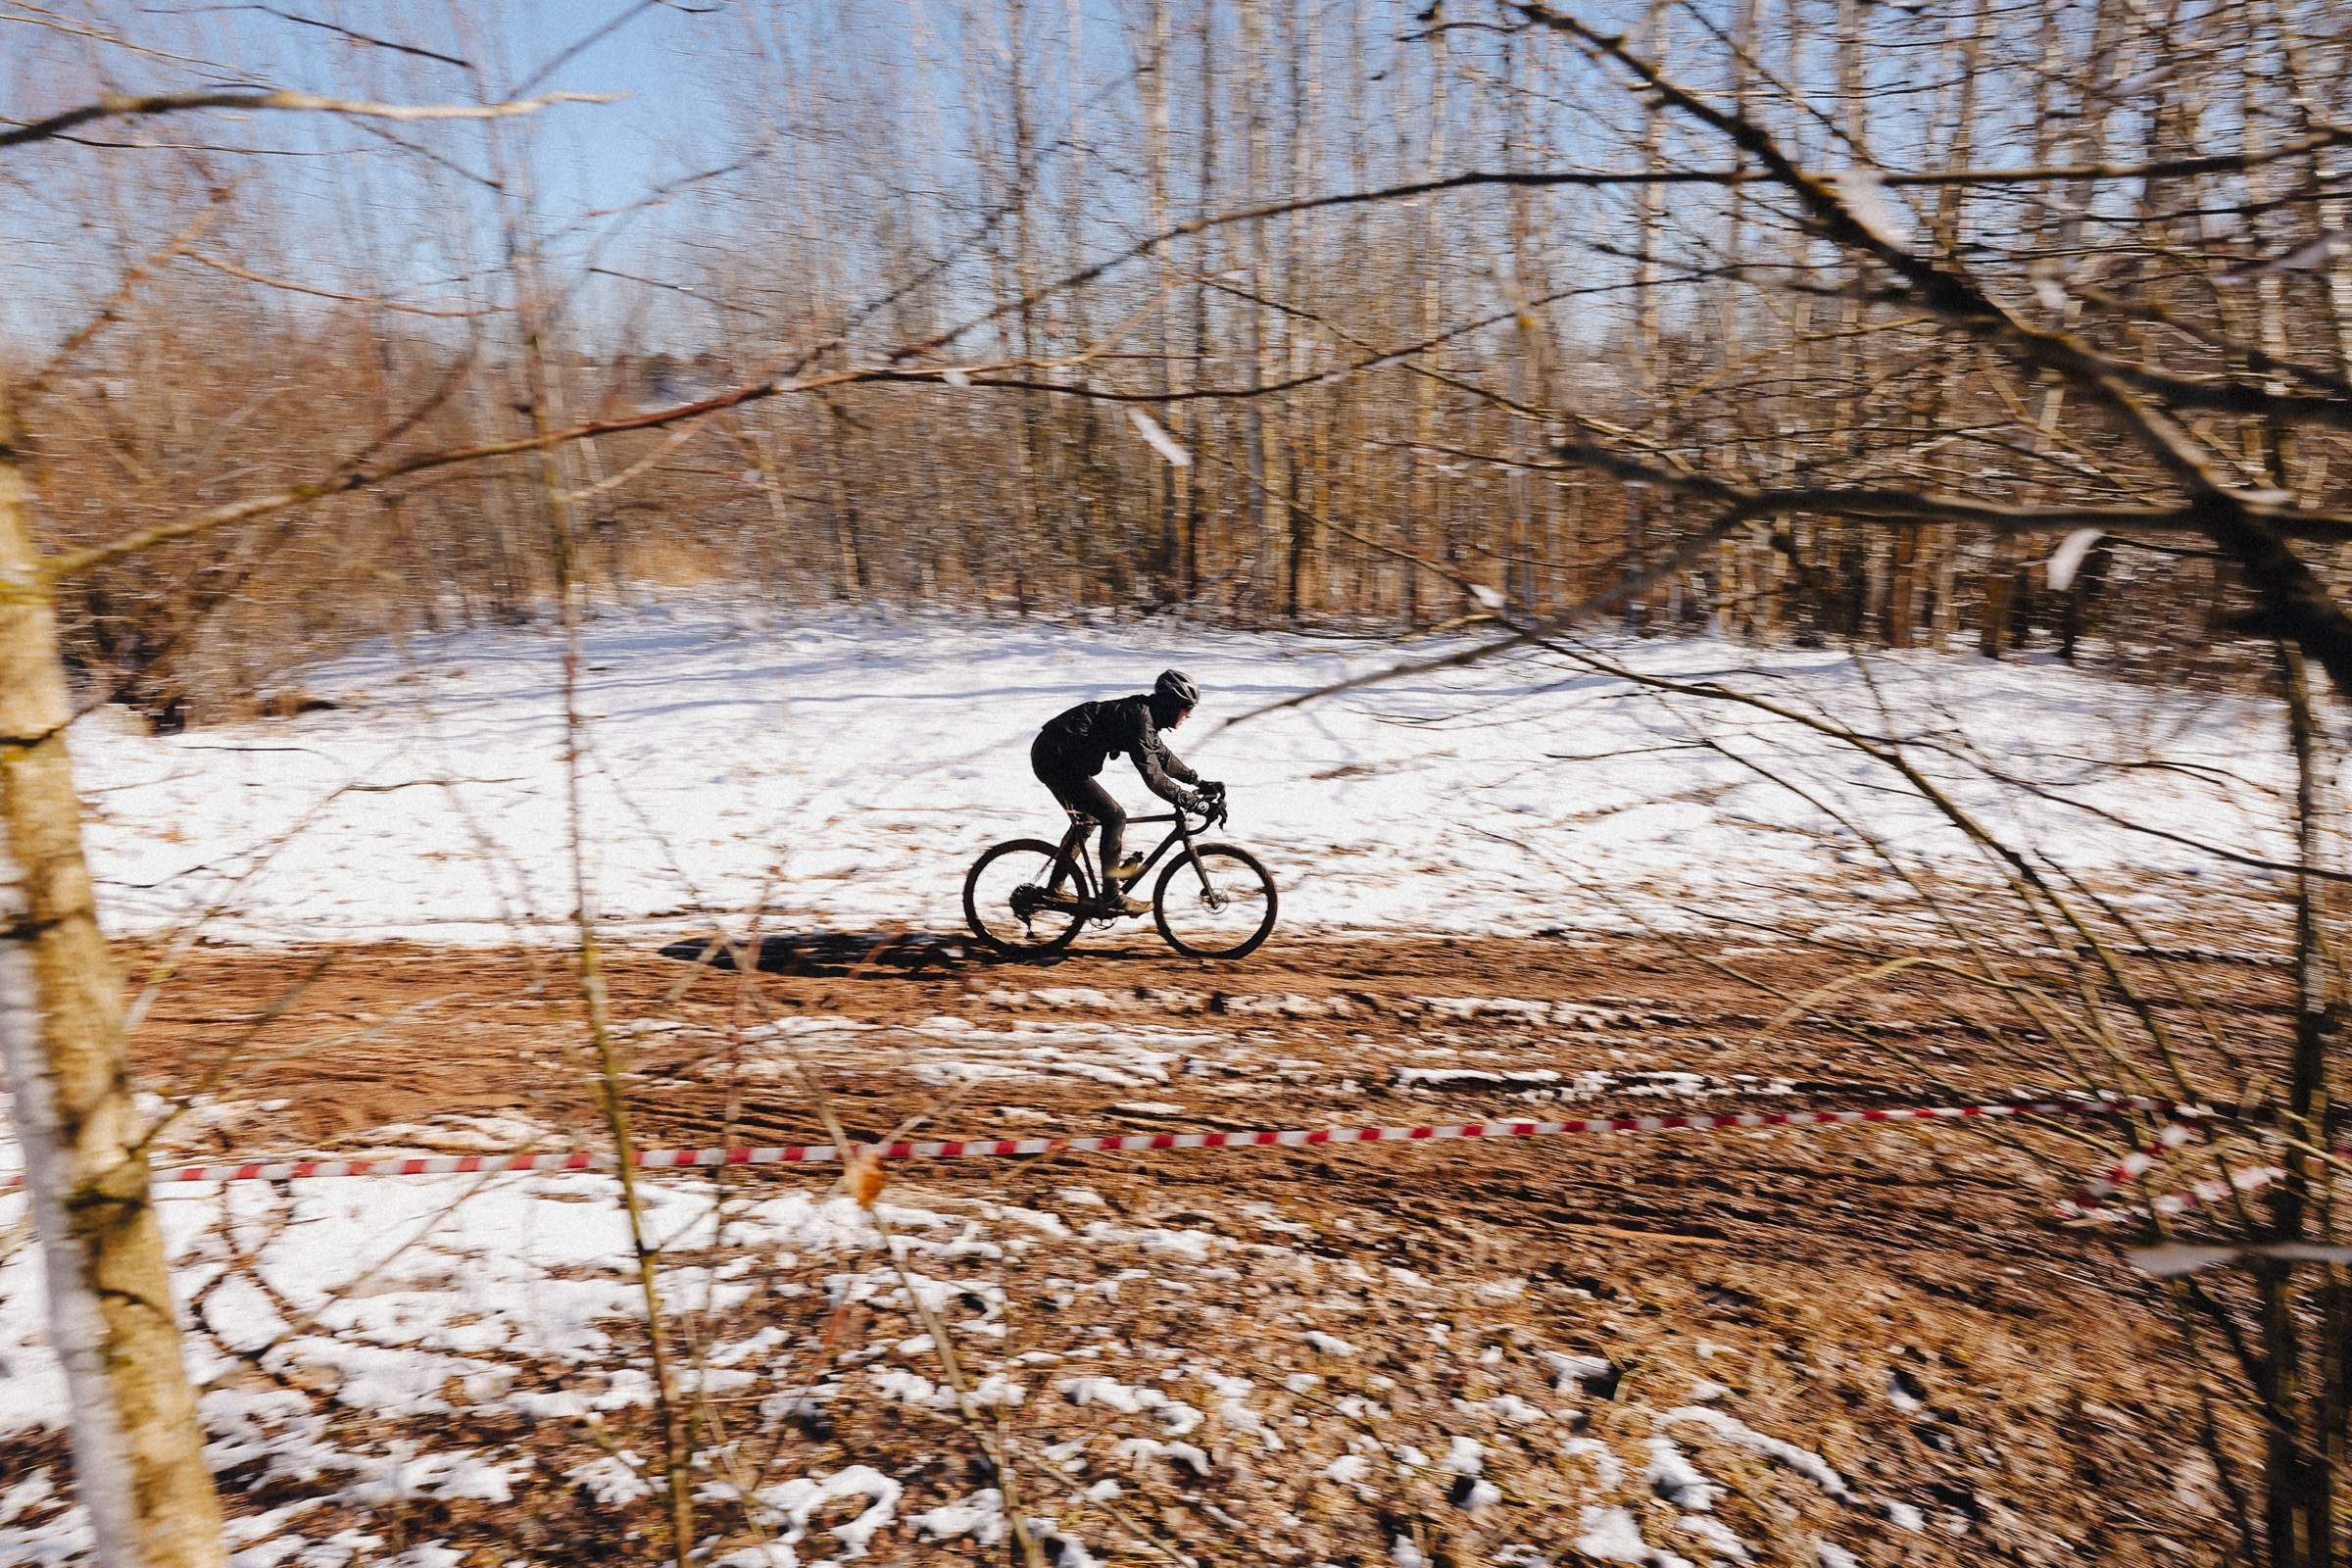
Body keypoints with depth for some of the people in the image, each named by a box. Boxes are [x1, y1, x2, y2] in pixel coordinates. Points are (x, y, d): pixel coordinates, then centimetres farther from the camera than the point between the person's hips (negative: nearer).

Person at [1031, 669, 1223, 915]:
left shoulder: (1142, 712, 12)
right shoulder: (1139, 718, -18)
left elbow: (1162, 755, 22)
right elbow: (1152, 775, -23)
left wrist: (1200, 783, 18)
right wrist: (1190, 801, -18)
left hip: (1050, 755, 11)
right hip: (1057, 760, -11)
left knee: (1084, 820, 24)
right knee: (1115, 818, -11)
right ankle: (1112, 899, -7)